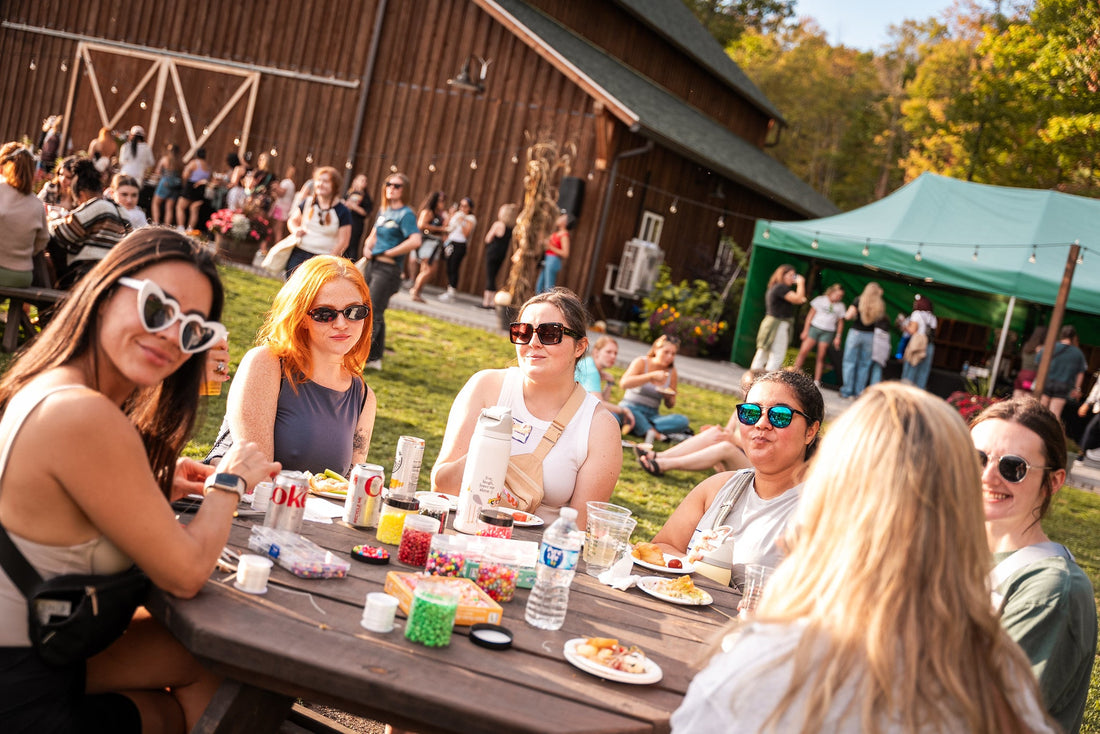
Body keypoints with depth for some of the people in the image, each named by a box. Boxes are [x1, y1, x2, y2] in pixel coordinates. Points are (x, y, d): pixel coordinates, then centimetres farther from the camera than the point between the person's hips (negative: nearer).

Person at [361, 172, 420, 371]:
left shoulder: (406, 214, -12)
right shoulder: (383, 212, 13)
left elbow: (415, 241, -26)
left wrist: (388, 253, -17)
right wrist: (367, 248, 2)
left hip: (389, 268, -9)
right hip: (373, 265, 9)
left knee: (373, 314, -8)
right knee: (376, 315, 14)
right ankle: (374, 358, 24)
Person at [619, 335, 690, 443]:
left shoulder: (671, 372, 9)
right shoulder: (641, 363, -2)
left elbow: (669, 406, 15)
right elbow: (623, 383, -20)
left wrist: (669, 398, -11)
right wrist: (652, 375, -23)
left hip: (652, 416, 4)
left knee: (683, 421, -23)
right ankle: (657, 434, -33)